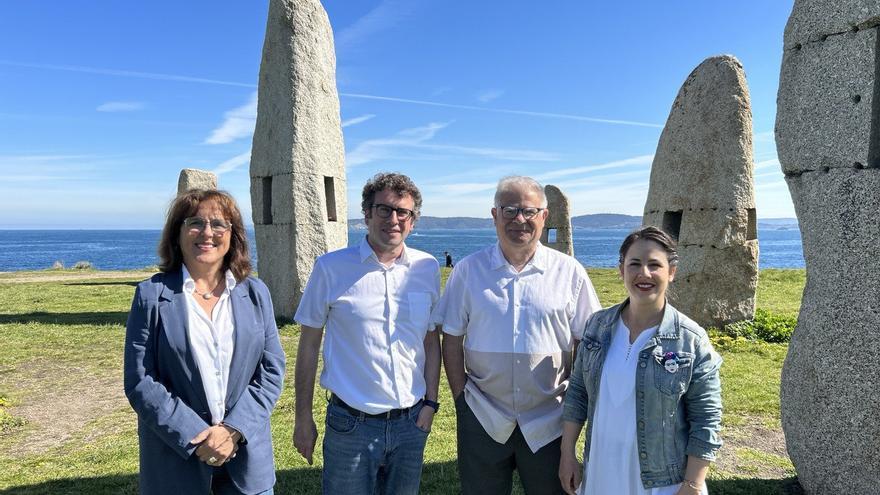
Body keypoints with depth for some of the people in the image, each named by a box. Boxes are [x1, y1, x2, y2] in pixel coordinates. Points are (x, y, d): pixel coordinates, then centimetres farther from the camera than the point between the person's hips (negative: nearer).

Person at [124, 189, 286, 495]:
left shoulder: (255, 293, 2)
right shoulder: (152, 295, -4)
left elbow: (272, 370, 0)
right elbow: (139, 382, -7)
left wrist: (234, 429, -12)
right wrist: (196, 438, -14)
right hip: (176, 457, -2)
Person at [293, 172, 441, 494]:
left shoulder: (427, 268, 1)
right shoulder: (331, 267, -7)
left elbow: (432, 340, 9)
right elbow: (309, 345, -2)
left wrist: (430, 403, 3)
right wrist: (303, 418, 0)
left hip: (411, 423, 3)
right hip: (350, 425, -3)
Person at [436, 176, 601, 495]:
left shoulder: (569, 272, -3)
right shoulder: (468, 270, -2)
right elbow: (452, 340, 1)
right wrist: (461, 400, -3)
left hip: (548, 421, 0)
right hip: (482, 419, 1)